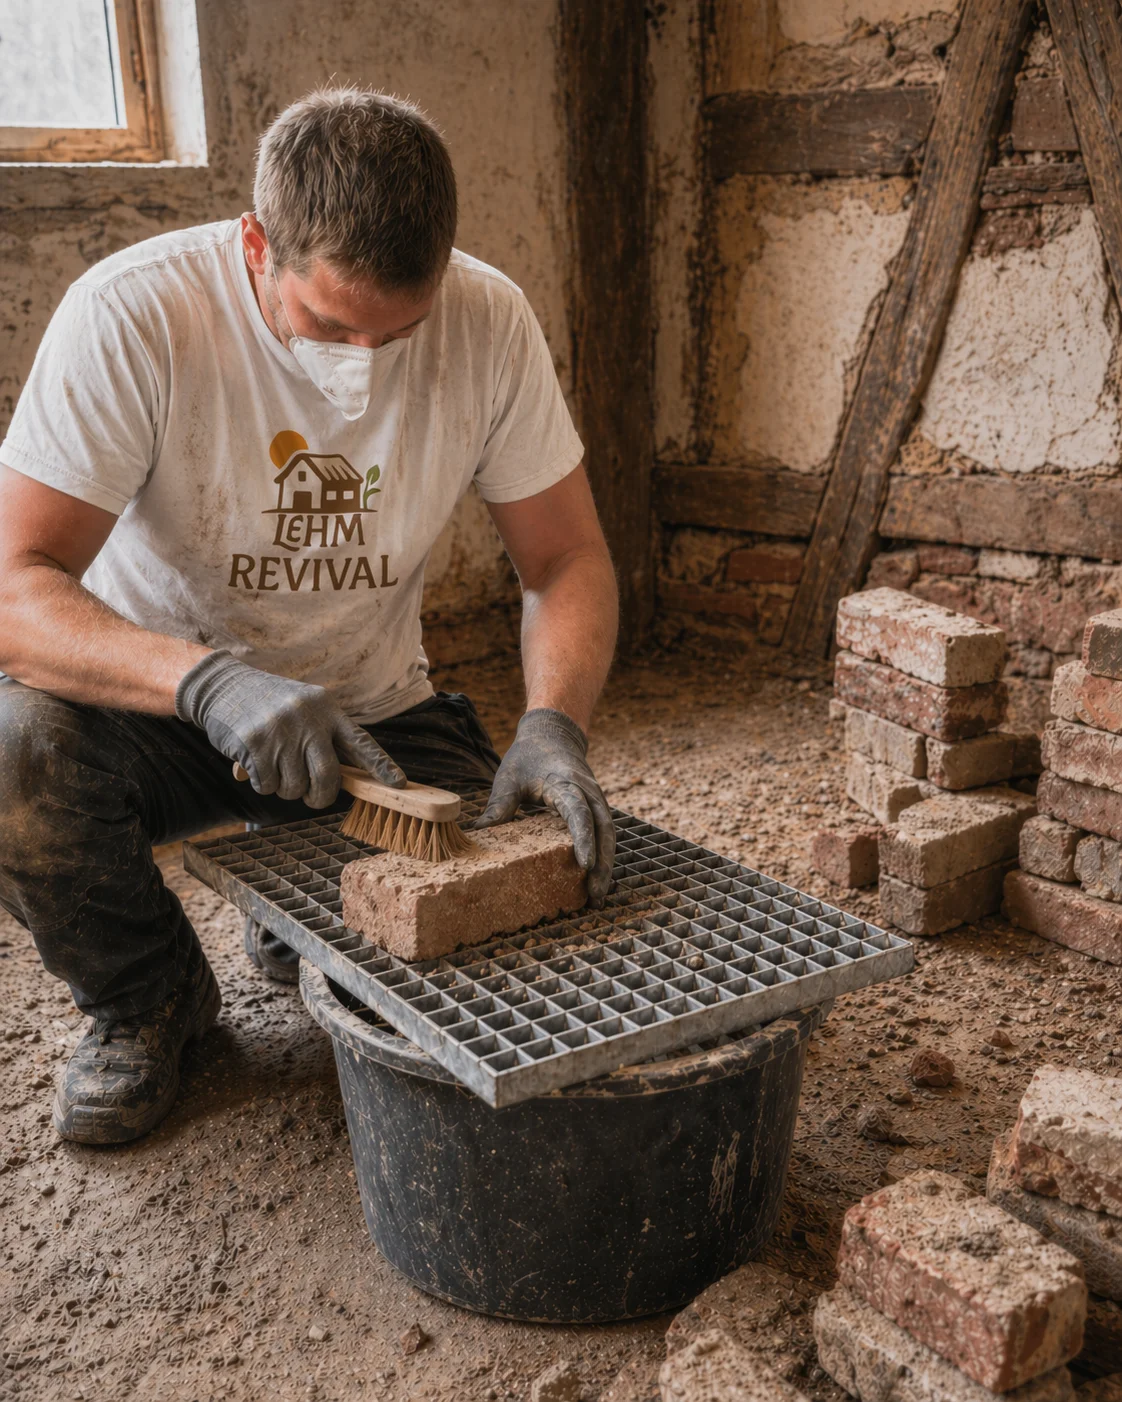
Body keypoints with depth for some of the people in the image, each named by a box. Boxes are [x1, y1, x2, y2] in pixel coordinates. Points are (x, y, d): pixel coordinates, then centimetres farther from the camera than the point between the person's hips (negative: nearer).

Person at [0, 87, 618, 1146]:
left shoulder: (490, 322, -14)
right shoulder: (132, 315, -23)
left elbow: (567, 561, -9)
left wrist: (553, 723, -28)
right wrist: (210, 678, -44)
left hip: (371, 710, 2)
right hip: (156, 702, -1)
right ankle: (146, 998, 2)